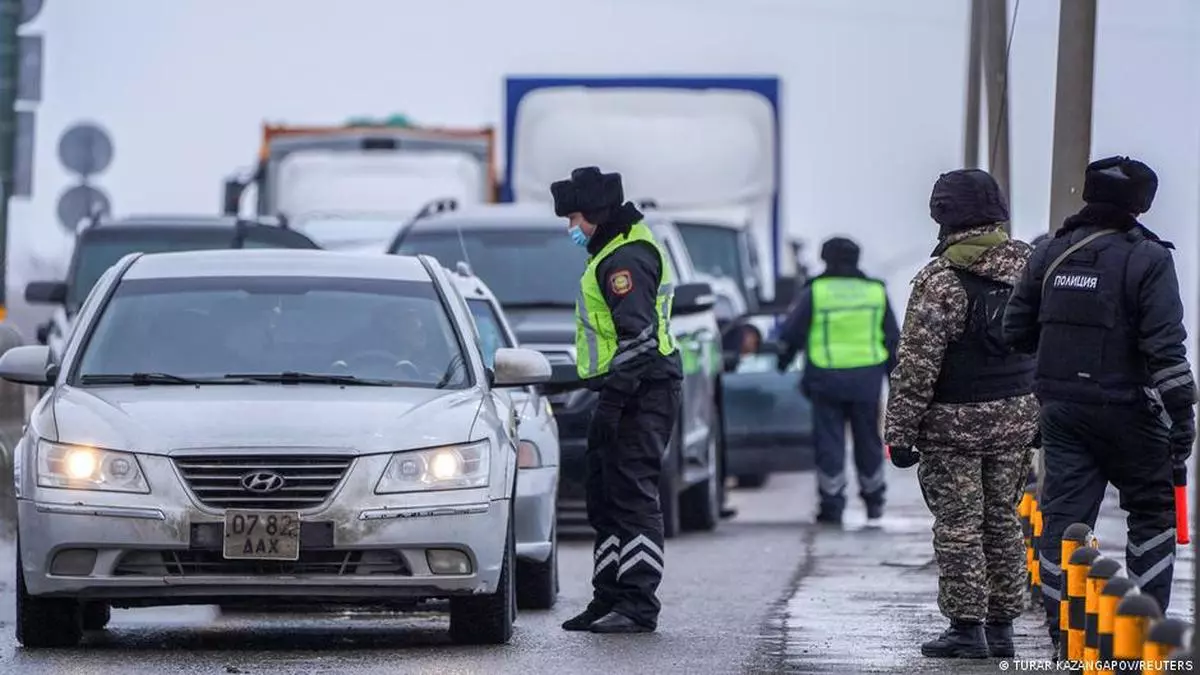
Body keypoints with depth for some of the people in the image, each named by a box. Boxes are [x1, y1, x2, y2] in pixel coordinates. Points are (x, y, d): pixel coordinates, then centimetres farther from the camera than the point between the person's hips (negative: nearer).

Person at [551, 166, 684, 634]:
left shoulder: (626, 258, -15)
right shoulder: (615, 251, 19)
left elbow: (638, 335, -23)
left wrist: (614, 395, -25)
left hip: (641, 394, -11)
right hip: (625, 394, 11)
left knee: (633, 497, -11)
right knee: (603, 496, 14)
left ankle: (638, 608, -12)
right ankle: (609, 600, 19)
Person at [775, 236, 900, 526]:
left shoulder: (815, 292, -3)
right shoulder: (876, 292, 8)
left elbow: (791, 334, -1)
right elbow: (893, 339, 13)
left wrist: (783, 361, 16)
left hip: (826, 380, -3)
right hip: (867, 379, 3)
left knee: (829, 443, 1)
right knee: (867, 441, 14)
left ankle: (831, 506, -2)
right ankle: (874, 504, 23)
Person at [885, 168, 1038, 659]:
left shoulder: (939, 281, -15)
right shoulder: (1028, 266, 3)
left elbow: (917, 364, -16)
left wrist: (900, 430, -11)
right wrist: (1041, 415, 20)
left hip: (954, 421, -6)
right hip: (1015, 418, 6)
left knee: (958, 526, 1)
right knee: (1003, 521, 13)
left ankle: (967, 627, 2)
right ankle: (1001, 626, 16)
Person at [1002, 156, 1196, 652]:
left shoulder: (1050, 253, 5)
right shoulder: (1147, 259, -11)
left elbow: (1016, 331, 11)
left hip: (1061, 405, 4)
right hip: (1125, 407, -4)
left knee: (1064, 514, 5)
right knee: (1152, 512, 11)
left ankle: (1063, 630, 2)